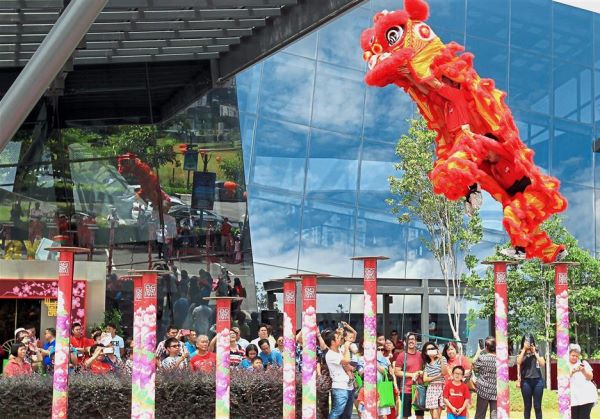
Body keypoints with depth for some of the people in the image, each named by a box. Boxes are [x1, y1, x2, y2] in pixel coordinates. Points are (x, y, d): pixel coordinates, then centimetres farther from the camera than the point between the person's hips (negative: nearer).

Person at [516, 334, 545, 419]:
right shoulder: (521, 353, 7)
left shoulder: (537, 352, 8)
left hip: (538, 381, 0)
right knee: (527, 406, 4)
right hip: (526, 381, 0)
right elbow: (518, 362, -11)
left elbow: (543, 364, -3)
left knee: (537, 406, 3)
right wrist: (524, 349, -10)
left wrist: (534, 352, -4)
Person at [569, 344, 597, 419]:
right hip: (573, 397, 0)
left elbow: (590, 377, 5)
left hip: (586, 396, 0)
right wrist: (572, 372, -21)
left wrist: (583, 371, -15)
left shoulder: (583, 363, 11)